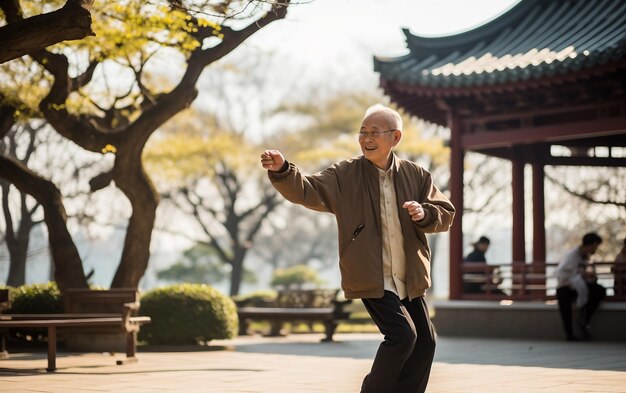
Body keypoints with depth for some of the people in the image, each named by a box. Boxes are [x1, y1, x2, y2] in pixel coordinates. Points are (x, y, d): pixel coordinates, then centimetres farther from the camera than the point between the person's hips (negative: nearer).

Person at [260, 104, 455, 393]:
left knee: (424, 342, 9)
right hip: (371, 279, -5)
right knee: (402, 334, -19)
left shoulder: (416, 176, 4)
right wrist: (281, 170, -34)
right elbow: (306, 191, -15)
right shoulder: (344, 175, -4)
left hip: (408, 281, 5)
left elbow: (445, 214, 5)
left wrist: (424, 213, -17)